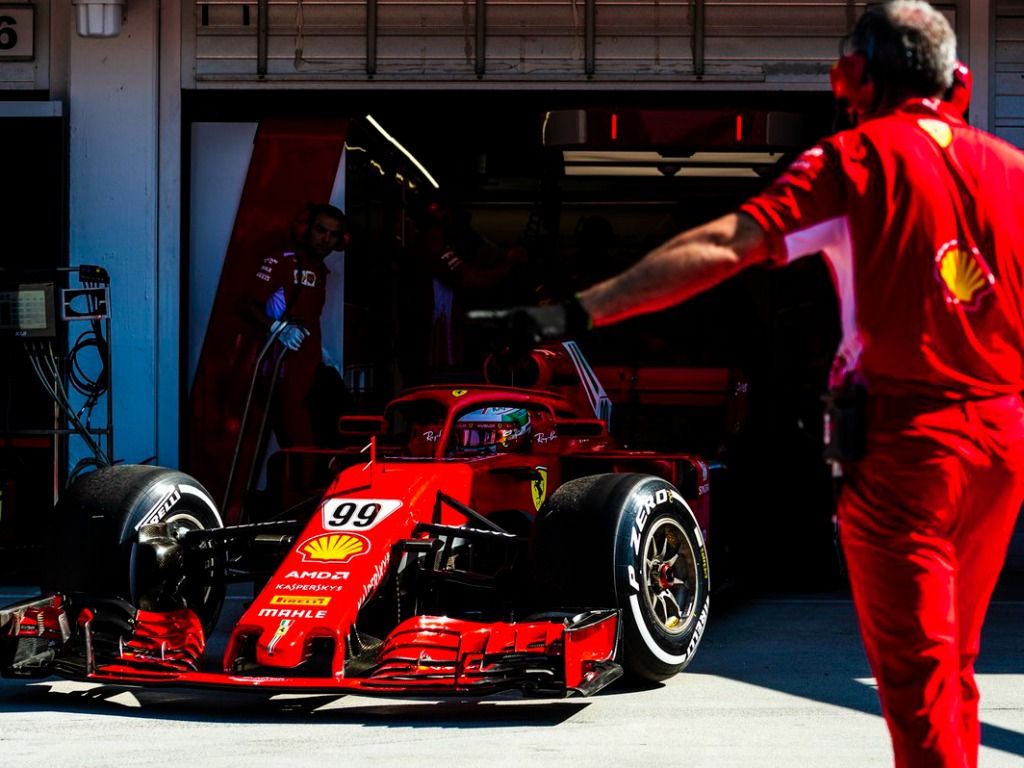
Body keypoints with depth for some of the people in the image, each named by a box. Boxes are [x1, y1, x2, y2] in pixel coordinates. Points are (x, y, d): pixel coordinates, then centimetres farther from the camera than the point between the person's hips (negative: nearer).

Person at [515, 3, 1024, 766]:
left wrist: (584, 309, -16)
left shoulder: (854, 158, -6)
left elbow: (721, 248, -15)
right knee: (953, 660, 18)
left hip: (904, 441, -5)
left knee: (915, 670, 1)